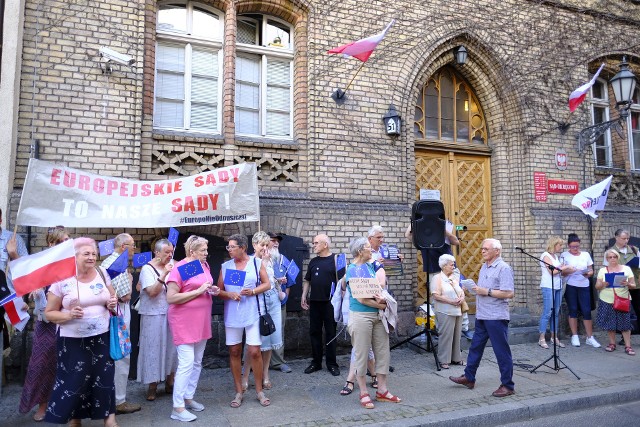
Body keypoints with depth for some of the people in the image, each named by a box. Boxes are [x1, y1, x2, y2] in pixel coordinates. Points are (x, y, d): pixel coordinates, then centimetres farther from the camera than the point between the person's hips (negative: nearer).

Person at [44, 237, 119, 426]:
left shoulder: (102, 273, 2)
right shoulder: (62, 279, -9)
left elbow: (112, 297, 16)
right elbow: (49, 313, -3)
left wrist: (112, 303, -7)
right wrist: (69, 314, -21)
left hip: (101, 337, 3)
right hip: (73, 341, -3)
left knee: (104, 378, 7)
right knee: (74, 381, 5)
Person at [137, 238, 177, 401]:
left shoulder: (173, 265, 6)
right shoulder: (147, 269, -8)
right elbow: (152, 292, -18)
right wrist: (164, 275, -26)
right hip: (154, 316, -4)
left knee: (171, 346, 9)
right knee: (153, 348, 2)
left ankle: (169, 383, 23)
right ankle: (152, 386, 16)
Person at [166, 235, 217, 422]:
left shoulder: (204, 265, 7)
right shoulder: (179, 268, -15)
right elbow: (171, 298, -20)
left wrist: (213, 290, 0)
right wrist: (199, 291, -22)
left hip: (201, 321, 8)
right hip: (184, 322, -8)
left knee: (197, 362, 14)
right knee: (186, 363, -9)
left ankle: (188, 398, 28)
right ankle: (178, 408, 1)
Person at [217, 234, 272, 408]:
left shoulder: (256, 262, 0)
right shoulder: (225, 266, 6)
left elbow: (267, 284, 2)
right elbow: (219, 290, 8)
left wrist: (253, 291, -15)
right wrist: (229, 294, -13)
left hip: (252, 313, -2)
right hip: (232, 315, 3)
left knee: (254, 352, -3)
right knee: (234, 352, 8)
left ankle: (259, 390, 14)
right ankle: (239, 391, 22)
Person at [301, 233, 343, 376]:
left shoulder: (335, 260, -4)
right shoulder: (313, 262, 12)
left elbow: (340, 281, -7)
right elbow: (307, 281, 17)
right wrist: (304, 296, 9)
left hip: (330, 302, -5)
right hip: (314, 302, 5)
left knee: (330, 333, 3)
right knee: (314, 332, 9)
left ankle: (331, 364, 13)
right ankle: (316, 362, 20)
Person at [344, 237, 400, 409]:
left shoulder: (373, 266, 10)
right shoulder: (352, 270, -10)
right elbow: (360, 298, -15)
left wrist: (381, 296, -16)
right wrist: (381, 305, -11)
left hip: (378, 315, 7)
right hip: (361, 316, -7)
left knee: (383, 352, 10)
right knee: (362, 354, 2)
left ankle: (382, 391, 22)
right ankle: (363, 393, 14)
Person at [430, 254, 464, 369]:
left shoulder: (455, 278, 16)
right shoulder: (437, 278, -6)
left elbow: (461, 291, 20)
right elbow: (436, 296, -14)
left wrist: (462, 298, -3)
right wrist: (451, 301, -18)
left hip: (457, 311, 7)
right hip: (445, 312, -7)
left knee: (457, 335, 11)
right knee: (446, 336, -5)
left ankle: (456, 358, 23)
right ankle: (444, 360, 4)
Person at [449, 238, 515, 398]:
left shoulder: (504, 268, -13)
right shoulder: (484, 267, 14)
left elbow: (509, 293, -21)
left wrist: (486, 291, -20)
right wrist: (474, 288, 6)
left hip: (496, 317, -9)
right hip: (482, 316, 9)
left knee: (502, 352, 1)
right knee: (475, 347, 17)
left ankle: (507, 386, 13)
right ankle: (469, 377, 29)